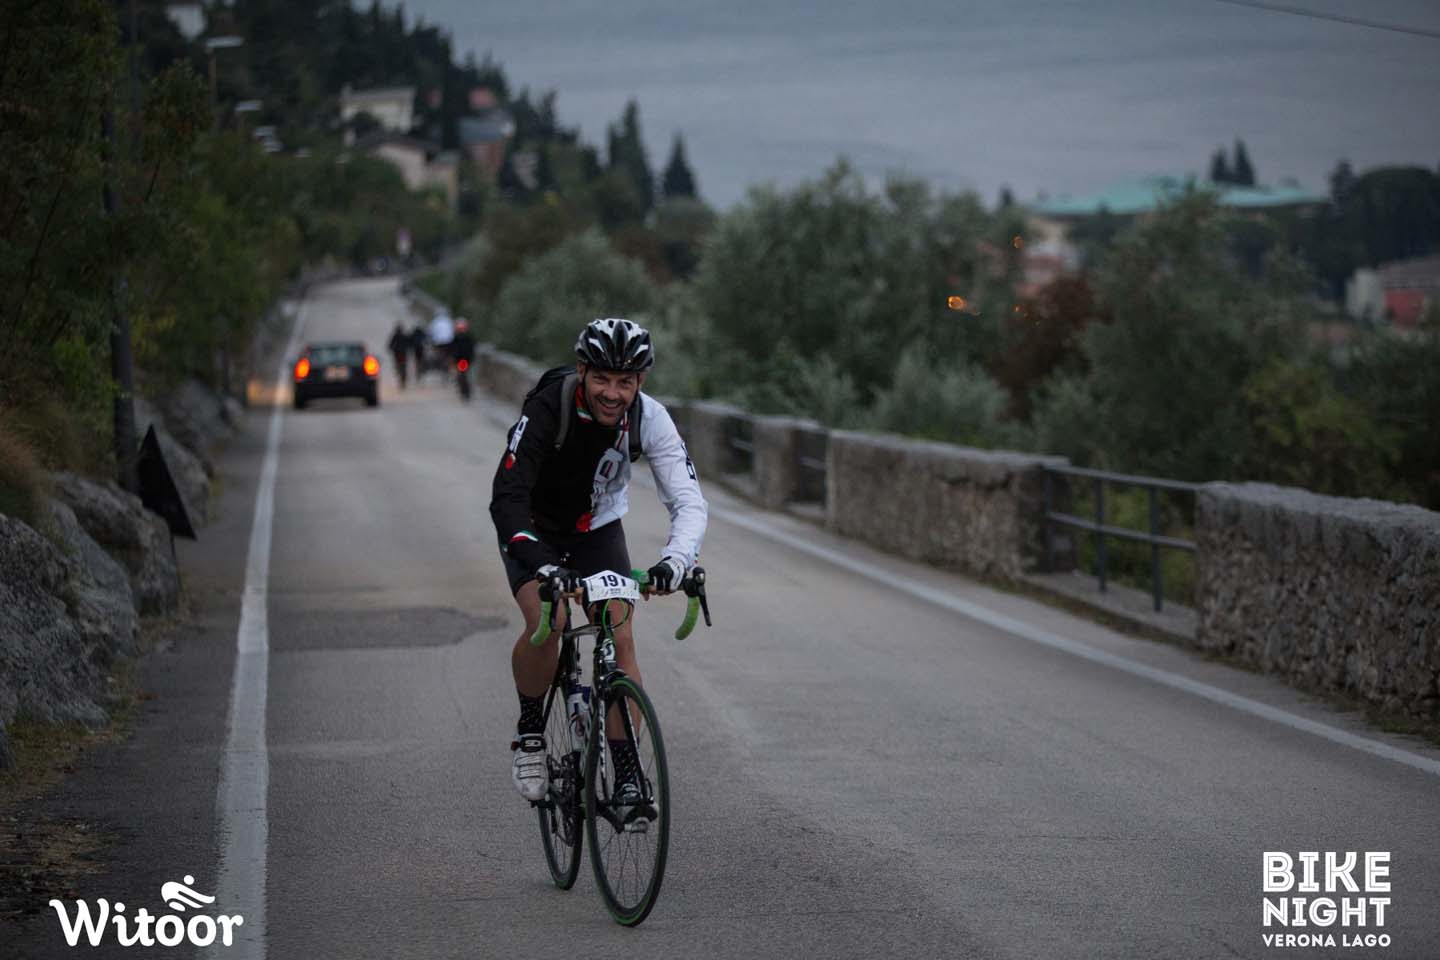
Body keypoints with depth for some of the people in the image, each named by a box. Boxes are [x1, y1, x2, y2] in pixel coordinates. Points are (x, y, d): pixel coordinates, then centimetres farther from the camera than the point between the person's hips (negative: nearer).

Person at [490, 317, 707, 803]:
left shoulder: (650, 418, -25)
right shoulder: (546, 409, -34)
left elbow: (690, 502, -28)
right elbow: (506, 498, -41)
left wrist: (675, 561, -48)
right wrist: (544, 565, -57)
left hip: (598, 530, 3)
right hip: (534, 531, -3)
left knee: (621, 640, -13)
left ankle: (626, 773, -2)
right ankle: (529, 729, -2)